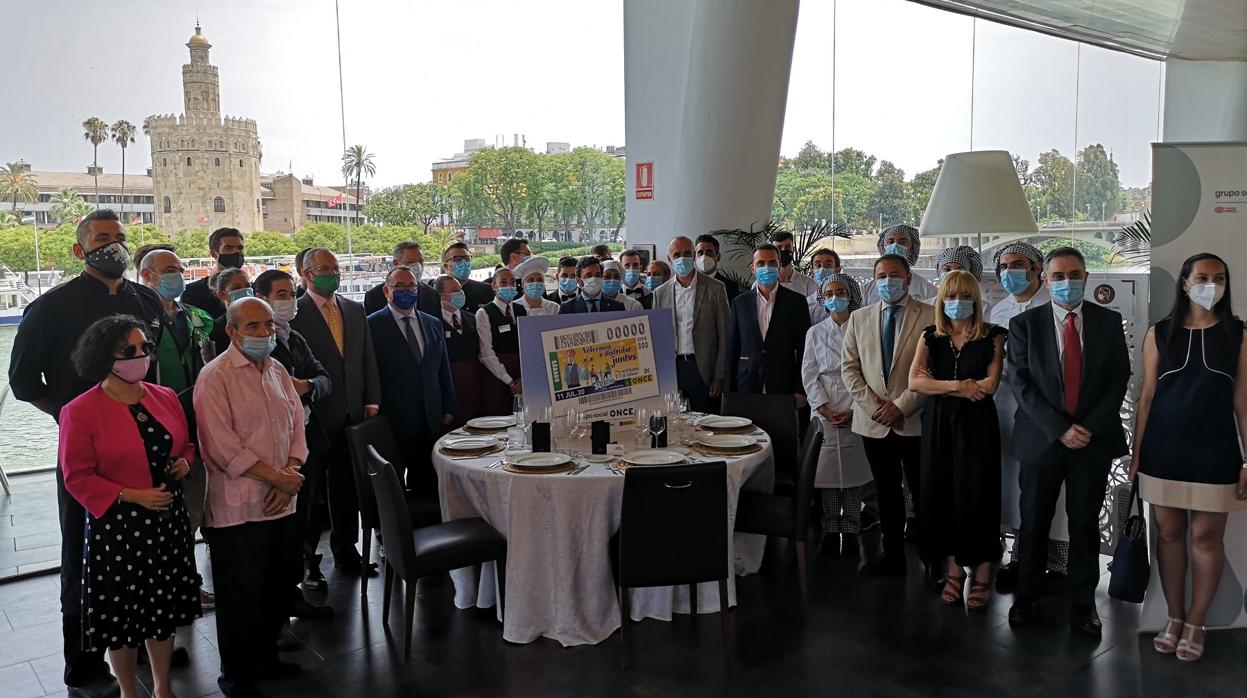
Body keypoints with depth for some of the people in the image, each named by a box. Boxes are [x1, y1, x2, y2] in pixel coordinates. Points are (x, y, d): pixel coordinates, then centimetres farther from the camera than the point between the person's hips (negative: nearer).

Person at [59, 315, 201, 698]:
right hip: (117, 528, -5)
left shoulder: (166, 397, 4)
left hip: (168, 520, 5)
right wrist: (131, 496, -20)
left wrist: (184, 462, -5)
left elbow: (185, 444, 17)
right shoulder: (79, 411, -12)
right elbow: (77, 478, -12)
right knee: (122, 614, 10)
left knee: (164, 608, 16)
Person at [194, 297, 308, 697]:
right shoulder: (215, 378, -12)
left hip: (282, 504, 7)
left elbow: (296, 428, 10)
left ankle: (266, 658, 37)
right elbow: (223, 448, -18)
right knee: (240, 598, 7)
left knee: (277, 590, 17)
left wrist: (290, 477, -6)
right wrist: (277, 476, -14)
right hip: (238, 510, -6)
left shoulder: (278, 372, 9)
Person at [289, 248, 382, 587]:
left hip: (353, 415, 5)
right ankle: (307, 560, 17)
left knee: (348, 487, 13)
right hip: (314, 417, -5)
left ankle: (346, 551, 27)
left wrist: (372, 401, 6)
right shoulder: (294, 314, -7)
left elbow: (368, 358, 13)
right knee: (311, 491, 5)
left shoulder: (355, 310, 12)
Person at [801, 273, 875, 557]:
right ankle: (830, 530, 11)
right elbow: (809, 374, 4)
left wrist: (855, 410, -10)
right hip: (824, 412, 1)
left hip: (856, 413, -1)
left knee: (854, 469, 1)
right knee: (826, 470, 1)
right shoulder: (815, 332, 10)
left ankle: (850, 531, 10)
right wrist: (824, 408, -8)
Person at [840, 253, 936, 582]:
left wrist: (901, 406, -14)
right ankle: (893, 555, 25)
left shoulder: (930, 317, -4)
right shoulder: (859, 318, 9)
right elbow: (850, 369, 6)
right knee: (886, 492, 13)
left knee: (924, 493, 4)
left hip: (915, 422, -4)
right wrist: (873, 405, -6)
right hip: (873, 422, 4)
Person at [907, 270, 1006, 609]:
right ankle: (953, 570, 18)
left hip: (977, 425, -3)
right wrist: (957, 385, -13)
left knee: (976, 496, -1)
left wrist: (938, 385, -7)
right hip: (938, 426, 3)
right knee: (942, 495, 4)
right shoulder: (930, 337, 7)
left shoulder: (991, 337, 1)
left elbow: (989, 385, -10)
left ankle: (982, 576, 11)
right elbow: (914, 381, -4)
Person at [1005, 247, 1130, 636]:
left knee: (1085, 524, 8)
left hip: (1095, 438, 1)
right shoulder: (1024, 325, -2)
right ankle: (1025, 597, 23)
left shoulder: (1108, 322, 4)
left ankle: (1083, 604, 21)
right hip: (1042, 439, -1)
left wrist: (1090, 427, -10)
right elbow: (1021, 384, -7)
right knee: (1034, 523, 9)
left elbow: (1119, 378, 1)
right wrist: (1059, 429, -14)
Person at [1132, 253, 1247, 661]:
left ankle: (1196, 623, 17)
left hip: (1214, 449, -1)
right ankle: (1174, 618, 20)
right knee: (1169, 532, 8)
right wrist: (1136, 452, 1)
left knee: (1206, 535, 4)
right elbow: (1147, 396, 4)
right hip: (1164, 449, 1)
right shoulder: (1160, 334, 3)